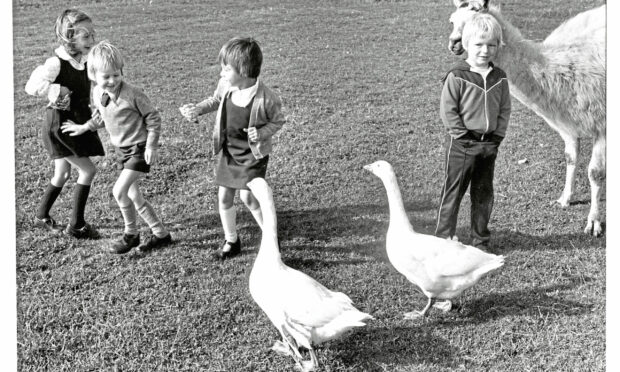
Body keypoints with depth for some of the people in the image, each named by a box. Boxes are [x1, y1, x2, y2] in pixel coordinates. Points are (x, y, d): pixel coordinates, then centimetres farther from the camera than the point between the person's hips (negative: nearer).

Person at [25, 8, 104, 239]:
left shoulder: (85, 60, 3)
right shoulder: (56, 63, -20)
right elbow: (31, 86, -24)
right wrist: (55, 91, -32)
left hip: (77, 122, 8)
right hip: (59, 123, -8)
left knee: (63, 174, 18)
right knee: (87, 170, -9)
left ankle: (42, 216, 36)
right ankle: (76, 225, 1)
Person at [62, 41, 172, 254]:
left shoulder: (132, 95, -22)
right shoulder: (97, 94, -1)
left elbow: (153, 118, -13)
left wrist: (151, 146, -15)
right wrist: (84, 128, 15)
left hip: (140, 149, -8)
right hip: (123, 150, 8)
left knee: (119, 190, -16)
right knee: (134, 196, 11)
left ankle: (131, 234, 4)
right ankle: (161, 234, 23)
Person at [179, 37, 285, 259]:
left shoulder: (265, 98, -26)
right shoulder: (225, 86, -11)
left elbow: (278, 121, -8)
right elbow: (215, 101, 12)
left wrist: (262, 133, -25)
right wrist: (197, 109, -5)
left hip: (253, 153, -5)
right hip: (227, 151, 5)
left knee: (248, 196, -11)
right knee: (224, 197, 9)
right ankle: (231, 241, 29)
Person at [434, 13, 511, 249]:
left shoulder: (500, 78, 4)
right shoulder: (456, 76, -10)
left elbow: (504, 109, 9)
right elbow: (448, 110, -11)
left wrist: (498, 134, -1)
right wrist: (462, 134, -13)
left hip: (489, 144, 5)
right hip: (461, 145, -5)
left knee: (483, 194, 13)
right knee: (452, 192, 2)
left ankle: (480, 240, 24)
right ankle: (443, 238, 11)